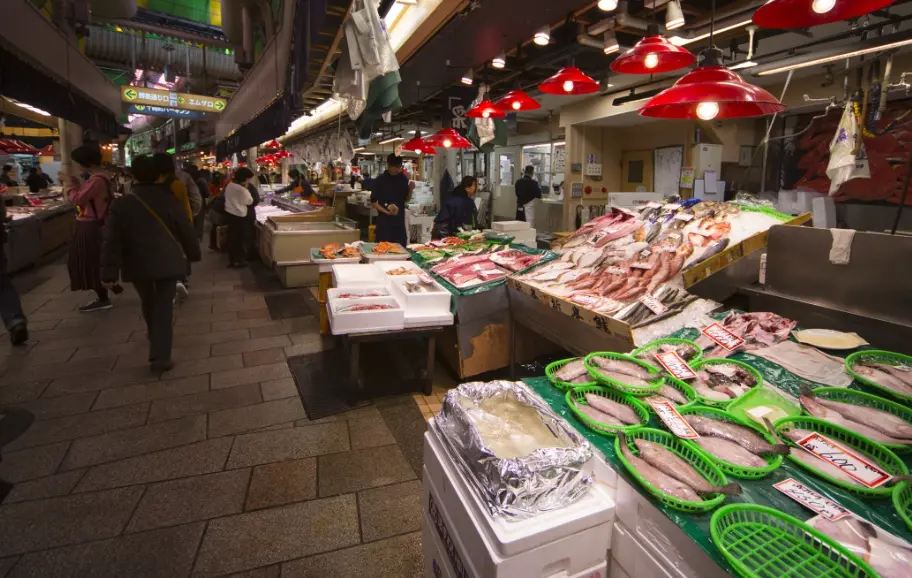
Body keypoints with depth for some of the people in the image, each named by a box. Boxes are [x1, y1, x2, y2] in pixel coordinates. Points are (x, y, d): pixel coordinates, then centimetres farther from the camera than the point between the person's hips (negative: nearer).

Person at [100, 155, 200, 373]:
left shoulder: (122, 204, -4)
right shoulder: (169, 199, -5)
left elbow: (112, 240, -6)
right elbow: (186, 230, 1)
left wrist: (110, 272, -4)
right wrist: (193, 253, 16)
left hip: (138, 265, 2)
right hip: (168, 263, -1)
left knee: (148, 304, 22)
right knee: (163, 307, 0)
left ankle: (156, 339, 46)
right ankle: (160, 357, -6)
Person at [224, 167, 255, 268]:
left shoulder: (229, 185, 6)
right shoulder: (242, 189, -21)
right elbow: (250, 201, -9)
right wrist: (247, 189, 0)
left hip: (229, 213, 8)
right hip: (238, 216, -8)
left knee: (231, 237, 14)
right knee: (238, 238, 4)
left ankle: (232, 260, 21)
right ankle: (239, 260, 13)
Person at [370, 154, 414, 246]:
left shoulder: (404, 179, 5)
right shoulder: (380, 180, -5)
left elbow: (406, 200, 11)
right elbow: (373, 202, -4)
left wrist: (410, 190, -7)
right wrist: (386, 211, -16)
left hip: (399, 220, 3)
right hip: (384, 221, -3)